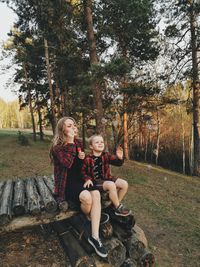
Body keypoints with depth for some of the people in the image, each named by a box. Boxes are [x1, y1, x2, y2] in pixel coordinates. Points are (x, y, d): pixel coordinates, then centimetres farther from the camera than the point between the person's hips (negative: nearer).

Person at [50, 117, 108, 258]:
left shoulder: (78, 143, 9)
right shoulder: (57, 147, -8)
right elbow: (67, 163, -27)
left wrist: (82, 157, -4)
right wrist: (70, 142, -22)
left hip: (79, 180, 5)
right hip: (67, 183, -5)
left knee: (96, 194, -26)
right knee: (87, 197, -32)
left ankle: (95, 236, -22)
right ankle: (90, 219, 3)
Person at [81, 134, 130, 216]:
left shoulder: (106, 155, 2)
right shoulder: (88, 159, -10)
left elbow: (117, 163, -4)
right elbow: (83, 171, 0)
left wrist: (120, 158, -26)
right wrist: (87, 179, -16)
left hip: (107, 178, 6)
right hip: (96, 181, -6)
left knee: (124, 184, -10)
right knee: (111, 185, -33)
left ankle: (116, 204, 11)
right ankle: (118, 208, -10)